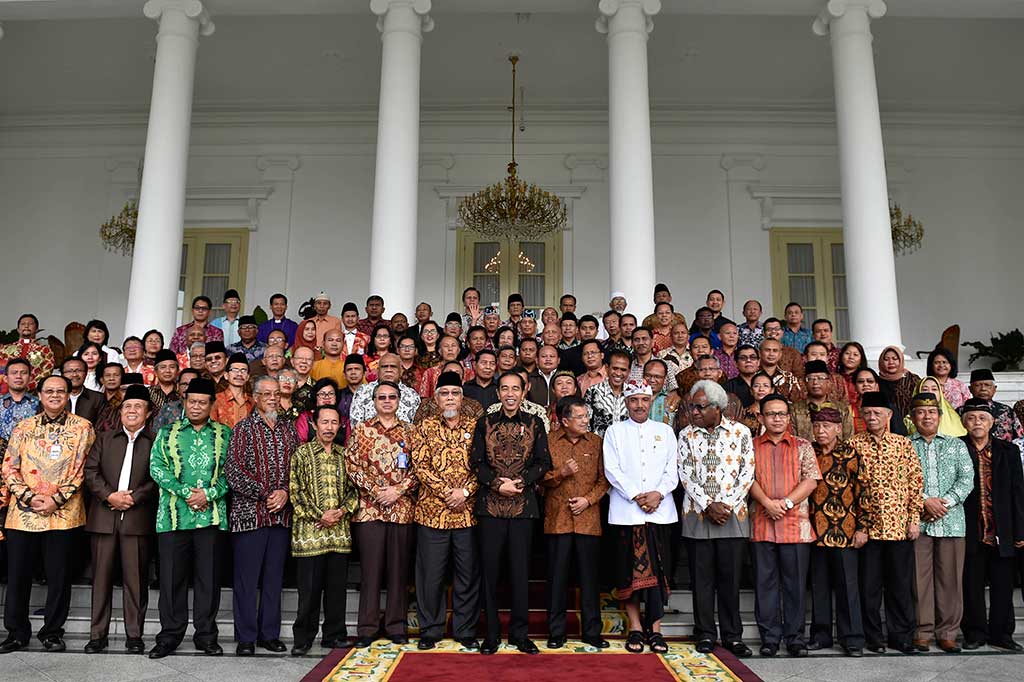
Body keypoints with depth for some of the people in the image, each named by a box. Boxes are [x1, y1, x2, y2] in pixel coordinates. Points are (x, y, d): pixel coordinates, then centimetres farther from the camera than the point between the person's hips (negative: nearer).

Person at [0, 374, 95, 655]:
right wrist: (28, 497, -9)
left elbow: (82, 469, -3)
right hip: (23, 513, 2)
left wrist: (57, 499, -12)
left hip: (63, 513, -2)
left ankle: (52, 631, 20)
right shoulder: (24, 427, 10)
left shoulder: (82, 427, 3)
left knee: (59, 576, 5)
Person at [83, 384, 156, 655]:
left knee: (135, 578, 1)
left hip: (138, 518, -2)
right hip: (103, 517, 3)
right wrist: (109, 495, -9)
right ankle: (98, 634, 15)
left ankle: (134, 635, 10)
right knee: (101, 576, 6)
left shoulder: (156, 442, 6)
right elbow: (91, 471, 5)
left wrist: (133, 497, -13)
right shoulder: (105, 439, 16)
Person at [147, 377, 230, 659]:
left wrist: (208, 493, -12)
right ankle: (169, 635, 17)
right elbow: (156, 466, -1)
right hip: (174, 514, 0)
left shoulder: (224, 434, 9)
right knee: (172, 575, 5)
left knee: (208, 576, 5)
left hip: (211, 514, 0)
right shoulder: (168, 432, 9)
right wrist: (186, 492, -12)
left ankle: (206, 635, 16)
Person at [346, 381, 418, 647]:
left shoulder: (408, 431, 10)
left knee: (399, 568, 6)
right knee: (370, 568, 2)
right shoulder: (361, 429, 7)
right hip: (369, 508, -1)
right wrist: (374, 490, -9)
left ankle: (396, 627, 16)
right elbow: (351, 465, 0)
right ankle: (367, 628, 12)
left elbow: (417, 468, 5)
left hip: (402, 508, 1)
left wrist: (398, 491, -8)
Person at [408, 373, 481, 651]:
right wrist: (446, 492, -13)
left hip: (468, 511, 1)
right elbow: (420, 466, -5)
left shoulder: (475, 427, 7)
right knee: (431, 574, 5)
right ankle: (430, 631, 19)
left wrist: (465, 491, -12)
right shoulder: (425, 427, 4)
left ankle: (466, 631, 20)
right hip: (432, 511, -1)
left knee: (468, 574, 7)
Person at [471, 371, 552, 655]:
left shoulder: (534, 424, 7)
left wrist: (521, 482, -12)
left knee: (520, 569, 4)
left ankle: (519, 633, 16)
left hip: (523, 504, 0)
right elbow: (476, 462, 3)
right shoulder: (485, 423, 7)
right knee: (490, 568, 4)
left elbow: (543, 462, 3)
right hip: (490, 504, 0)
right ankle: (491, 633, 15)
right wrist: (498, 483, -11)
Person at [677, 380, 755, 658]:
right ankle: (705, 634, 16)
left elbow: (747, 473, -2)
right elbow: (685, 475, -1)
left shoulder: (740, 432, 2)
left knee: (730, 576, 4)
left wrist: (727, 505, -11)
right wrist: (708, 506, -10)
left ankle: (732, 635, 15)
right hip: (697, 515, 1)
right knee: (701, 577, 5)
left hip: (733, 514, -1)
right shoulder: (686, 435, 5)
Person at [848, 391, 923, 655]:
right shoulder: (854, 445, 3)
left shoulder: (903, 444, 6)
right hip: (867, 525, -1)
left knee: (901, 583, 7)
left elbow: (915, 482, 5)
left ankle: (901, 636, 19)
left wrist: (914, 518, -1)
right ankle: (874, 637, 16)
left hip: (899, 525, 1)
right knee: (869, 584, 5)